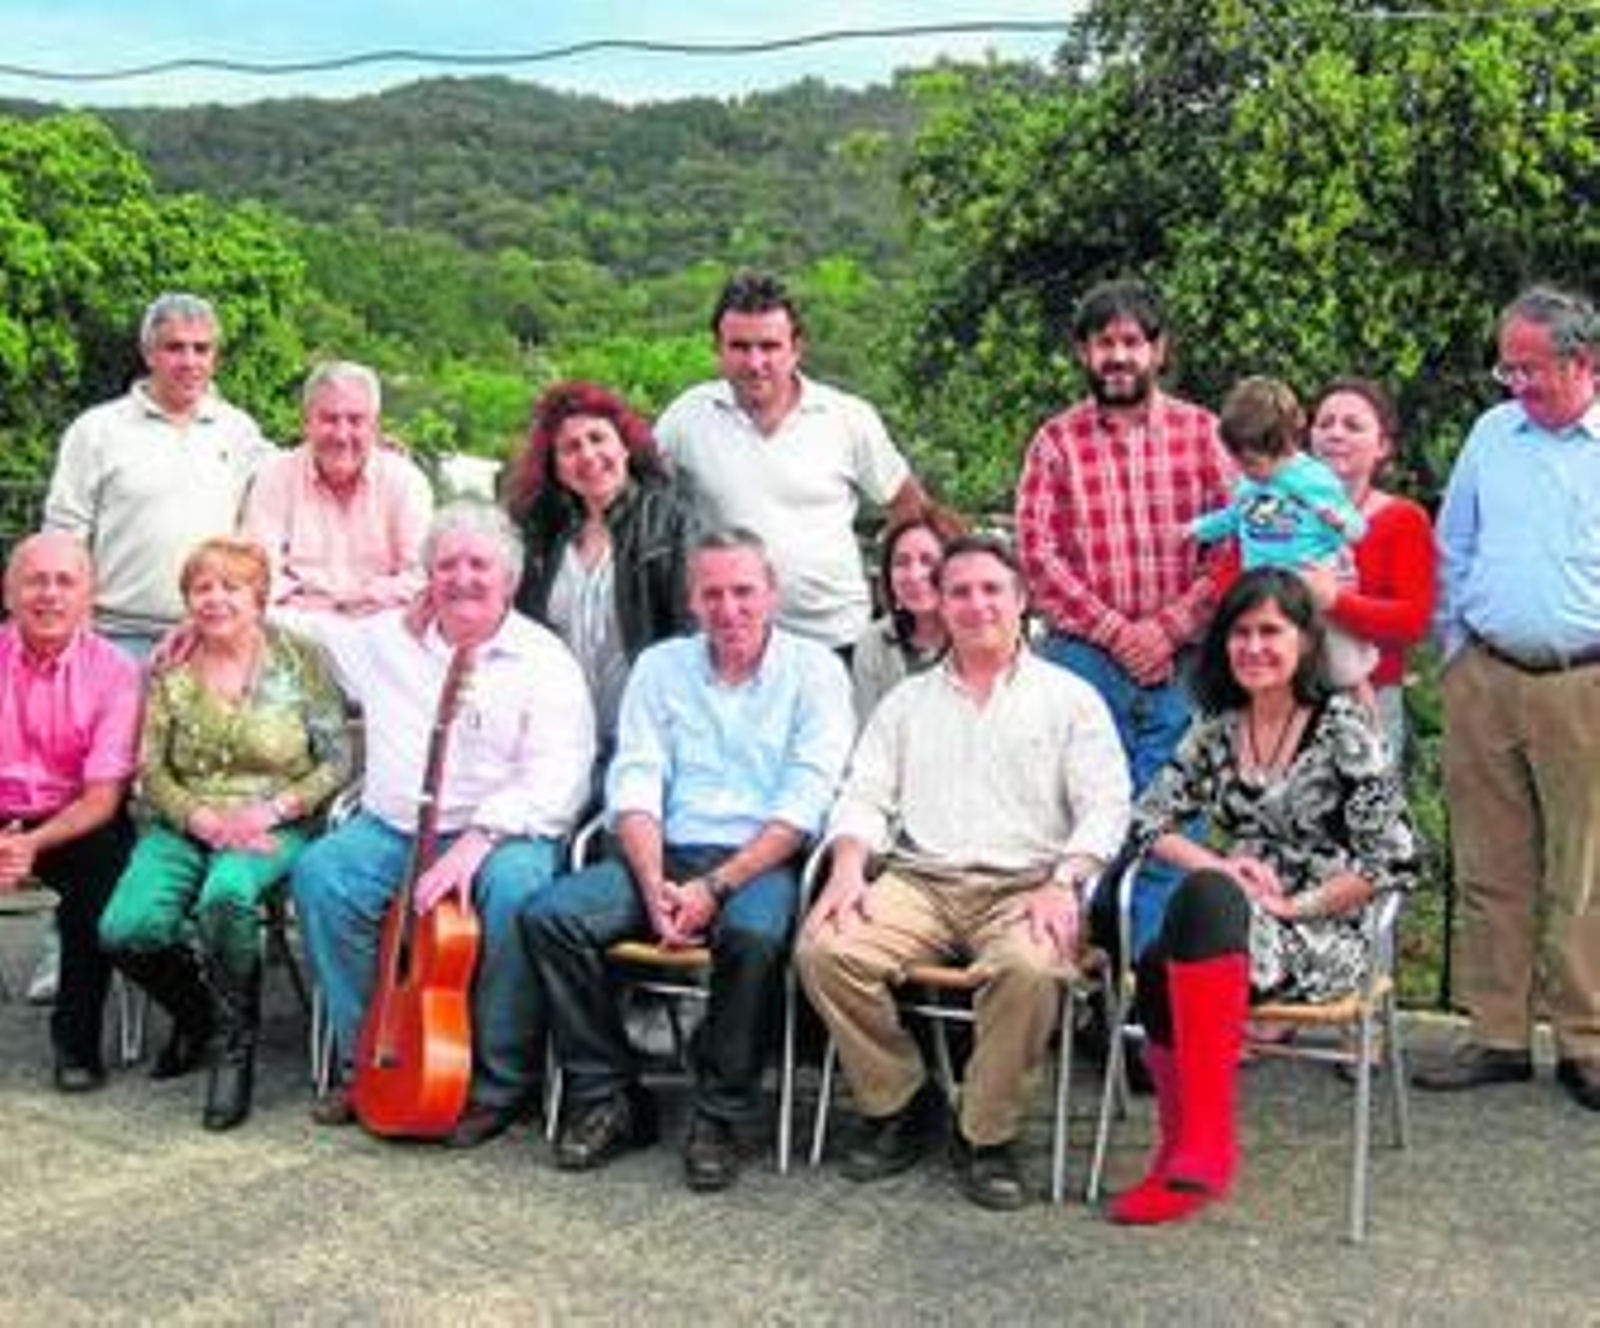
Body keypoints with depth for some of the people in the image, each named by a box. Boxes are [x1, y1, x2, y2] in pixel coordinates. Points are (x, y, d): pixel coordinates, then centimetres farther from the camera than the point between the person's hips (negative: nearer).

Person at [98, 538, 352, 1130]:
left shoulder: (298, 659, 2)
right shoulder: (170, 668, 8)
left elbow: (338, 760, 0)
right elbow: (150, 771, 5)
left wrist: (271, 810, -14)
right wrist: (202, 820, -13)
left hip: (275, 827, -3)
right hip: (185, 824, 3)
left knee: (227, 894, -37)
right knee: (124, 930, -23)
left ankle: (234, 1046, -13)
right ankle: (195, 1013, 13)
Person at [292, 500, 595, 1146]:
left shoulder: (544, 663, -1)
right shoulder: (387, 639, 14)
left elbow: (557, 780, -13)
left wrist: (478, 838, -26)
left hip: (500, 833, -4)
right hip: (391, 829, 4)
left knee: (516, 888, -35)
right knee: (320, 872, -24)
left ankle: (503, 1081, -15)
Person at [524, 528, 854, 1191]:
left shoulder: (814, 671, 3)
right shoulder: (660, 667, 15)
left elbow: (801, 809, -6)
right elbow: (634, 788, 6)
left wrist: (715, 887, -17)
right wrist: (655, 887, -12)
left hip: (760, 861, -4)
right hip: (663, 855, 4)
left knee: (754, 935, -37)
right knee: (549, 915, -20)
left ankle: (719, 1116, -16)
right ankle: (609, 1099, -7)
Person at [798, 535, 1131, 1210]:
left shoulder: (1069, 697, 14)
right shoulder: (906, 701, 23)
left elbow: (1105, 806, 4)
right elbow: (865, 795, 15)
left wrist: (1063, 882, -14)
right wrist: (849, 864, -7)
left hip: (1023, 885, -3)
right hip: (918, 880, 3)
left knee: (1031, 967, -36)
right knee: (823, 947, -25)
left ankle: (987, 1134, -13)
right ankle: (898, 1101, -3)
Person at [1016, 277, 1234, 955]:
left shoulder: (1202, 433, 8)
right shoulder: (1056, 442, 8)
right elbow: (1038, 553, 0)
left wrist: (1170, 627, -9)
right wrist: (1114, 631, -8)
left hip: (1180, 664, 0)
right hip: (1083, 658, 0)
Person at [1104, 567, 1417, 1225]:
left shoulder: (1343, 728, -3)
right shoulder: (1216, 730, 13)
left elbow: (1394, 859, -7)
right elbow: (1147, 820, 9)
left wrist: (1297, 904, -10)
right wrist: (1221, 865, -8)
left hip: (1320, 941, -4)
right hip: (1223, 926, 4)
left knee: (1202, 897, -36)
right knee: (1158, 970, -31)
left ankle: (1200, 1144, -34)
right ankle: (1190, 1152, -16)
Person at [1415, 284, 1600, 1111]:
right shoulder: (1491, 435, 12)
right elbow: (1453, 554, 19)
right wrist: (1455, 648, 12)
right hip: (1483, 682, 4)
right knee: (1491, 871, 7)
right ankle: (1497, 1036, 15)